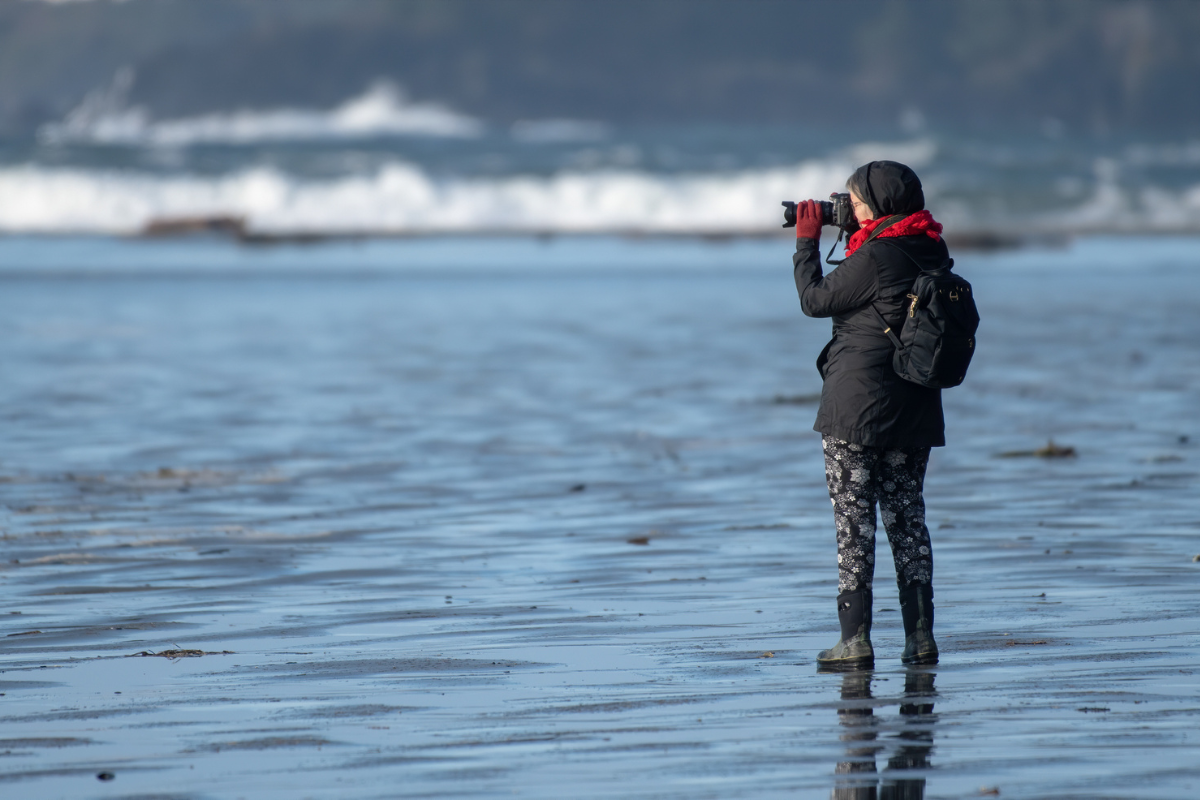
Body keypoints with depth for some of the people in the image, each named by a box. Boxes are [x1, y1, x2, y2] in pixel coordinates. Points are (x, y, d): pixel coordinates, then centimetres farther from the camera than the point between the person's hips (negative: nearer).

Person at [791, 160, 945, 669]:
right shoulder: (932, 253, 6)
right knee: (907, 518, 11)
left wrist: (807, 241, 3)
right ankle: (920, 637, 9)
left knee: (854, 522, -2)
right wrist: (859, 236, 15)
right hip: (915, 412, 7)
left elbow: (816, 300, -7)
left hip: (856, 411, -7)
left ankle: (855, 641, -4)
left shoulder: (874, 257, -17)